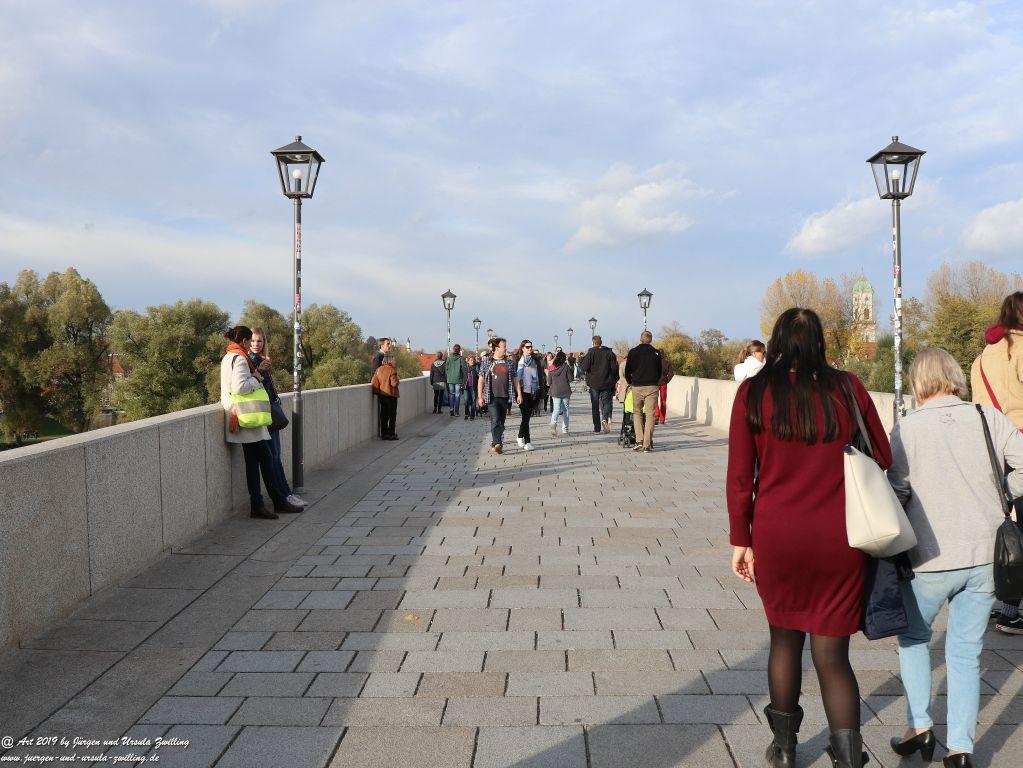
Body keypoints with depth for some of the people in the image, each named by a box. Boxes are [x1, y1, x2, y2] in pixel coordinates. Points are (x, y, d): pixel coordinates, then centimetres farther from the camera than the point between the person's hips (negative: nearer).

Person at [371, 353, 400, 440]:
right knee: (392, 416, 3)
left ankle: (384, 434, 15)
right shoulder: (392, 370, -15)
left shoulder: (378, 370, 5)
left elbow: (374, 383, 3)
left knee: (384, 416, 13)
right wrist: (396, 378, -2)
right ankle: (391, 434, 3)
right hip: (391, 395, -6)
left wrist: (377, 392, 13)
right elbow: (394, 383, -21)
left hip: (381, 395, 6)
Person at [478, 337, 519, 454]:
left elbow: (515, 379, 12)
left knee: (501, 422, 8)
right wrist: (480, 396, -3)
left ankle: (494, 443, 21)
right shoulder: (487, 362, 3)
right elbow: (481, 380, 3)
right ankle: (497, 444, -22)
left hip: (505, 397, 4)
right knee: (495, 421, -15)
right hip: (492, 397, -3)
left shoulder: (509, 363, 10)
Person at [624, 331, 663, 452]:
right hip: (652, 387, 0)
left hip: (637, 387, 0)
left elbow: (627, 371, 8)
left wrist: (630, 382, 24)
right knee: (650, 415, 1)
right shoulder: (656, 353, 4)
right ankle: (647, 444, -3)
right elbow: (659, 371, 11)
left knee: (637, 412, 14)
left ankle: (639, 441, 2)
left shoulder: (633, 352, 3)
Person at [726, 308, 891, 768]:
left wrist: (741, 540, 6)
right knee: (832, 654, 6)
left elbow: (739, 476, -3)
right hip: (838, 540, 0)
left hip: (776, 538, 1)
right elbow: (882, 458, 6)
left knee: (785, 639, 20)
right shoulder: (846, 388, -2)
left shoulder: (753, 393, -4)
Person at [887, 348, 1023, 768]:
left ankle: (920, 726, 17)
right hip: (984, 555, 3)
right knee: (966, 652, 13)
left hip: (930, 559, -3)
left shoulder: (907, 427, -9)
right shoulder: (988, 417, -1)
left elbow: (897, 492, -11)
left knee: (913, 638, 21)